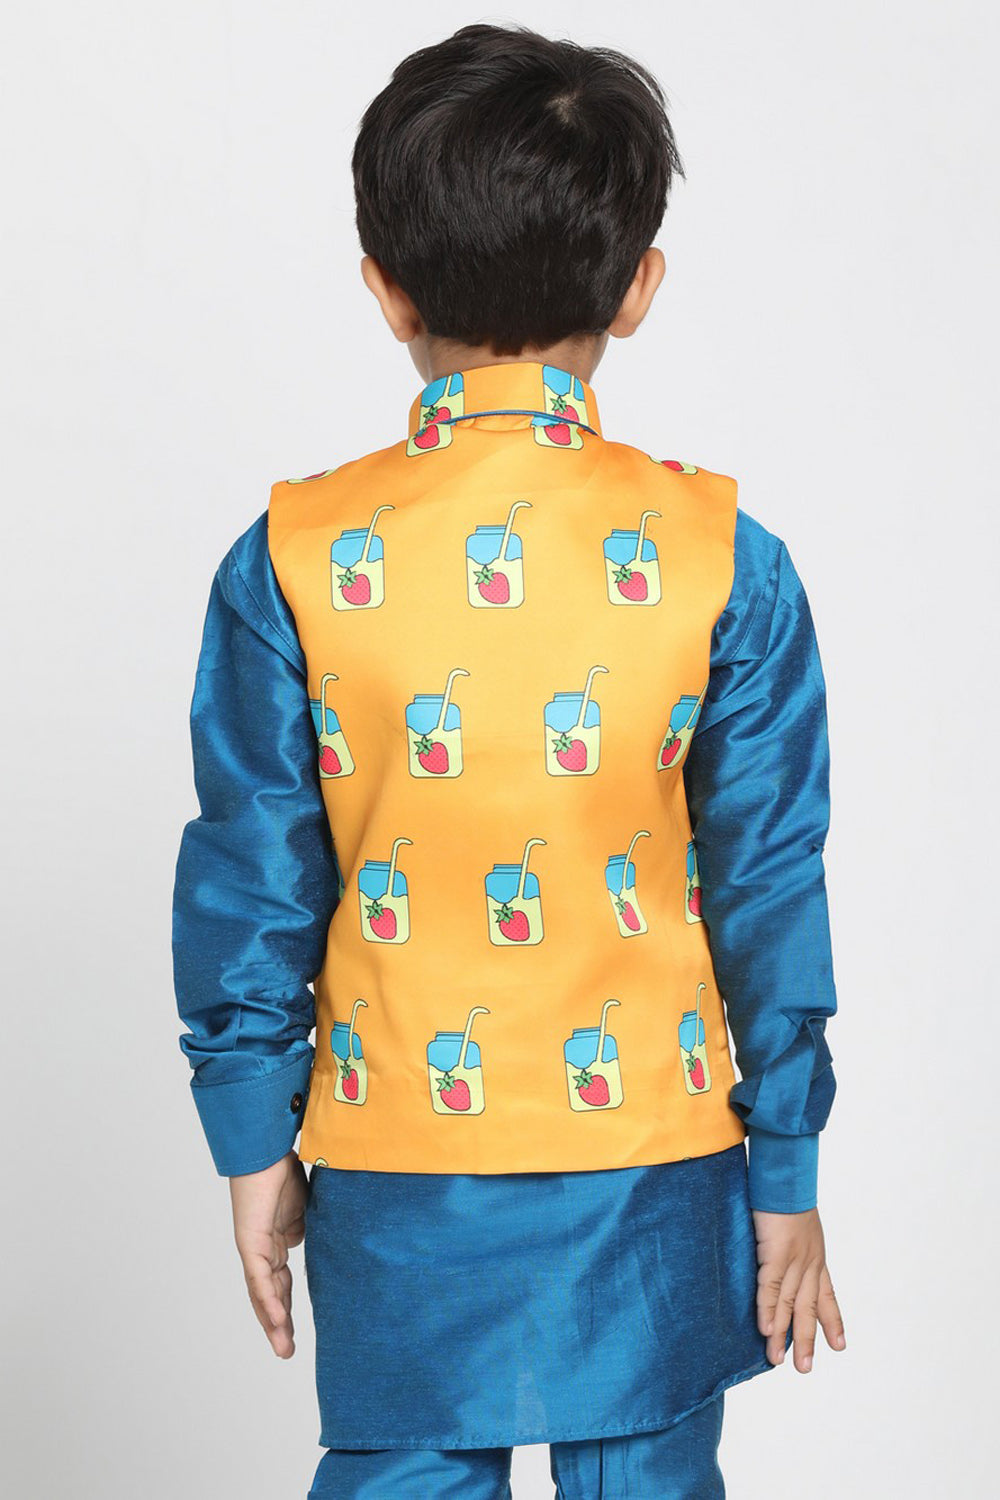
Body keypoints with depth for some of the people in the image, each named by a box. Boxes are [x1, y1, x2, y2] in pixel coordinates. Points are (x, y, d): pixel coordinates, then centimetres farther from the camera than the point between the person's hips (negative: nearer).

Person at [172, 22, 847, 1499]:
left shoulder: (295, 557, -9)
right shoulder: (719, 553, -9)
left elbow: (251, 888, -4)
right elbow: (769, 884, -5)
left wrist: (255, 1150, 8)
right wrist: (786, 1174, 5)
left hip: (395, 1168, 0)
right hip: (652, 1155, 0)